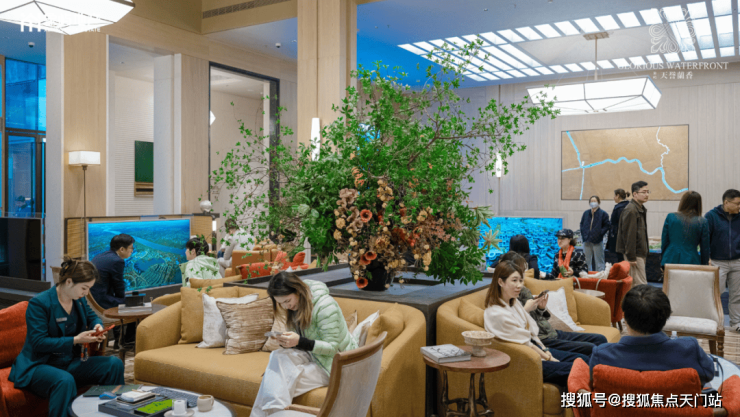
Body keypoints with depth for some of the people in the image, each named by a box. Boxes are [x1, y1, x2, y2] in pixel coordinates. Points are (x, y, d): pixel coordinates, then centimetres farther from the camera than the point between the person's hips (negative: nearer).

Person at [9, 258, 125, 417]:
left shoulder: (79, 299, 4)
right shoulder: (39, 303, -16)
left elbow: (92, 317, 23)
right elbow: (39, 342, -20)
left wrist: (97, 326, -3)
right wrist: (75, 340, -26)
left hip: (70, 362, 7)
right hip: (38, 365, -6)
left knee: (114, 364, -13)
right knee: (65, 381, -40)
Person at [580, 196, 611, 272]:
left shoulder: (603, 214, -3)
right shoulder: (586, 213, 9)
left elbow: (607, 225, -4)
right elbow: (582, 224, 18)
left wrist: (600, 233, -11)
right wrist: (583, 234, 6)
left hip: (597, 241, -4)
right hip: (587, 240, 4)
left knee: (599, 261, 2)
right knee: (586, 260, 10)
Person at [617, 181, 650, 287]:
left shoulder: (641, 209, 16)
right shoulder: (631, 210, -16)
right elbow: (628, 235, -19)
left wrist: (645, 252, 20)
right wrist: (631, 257, -20)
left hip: (641, 253, 10)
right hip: (635, 254, -10)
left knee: (634, 284, 13)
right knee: (641, 285, -9)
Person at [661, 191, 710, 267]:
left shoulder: (670, 217, 0)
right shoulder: (703, 222, 0)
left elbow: (664, 241, 4)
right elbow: (705, 247, 4)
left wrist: (662, 260, 16)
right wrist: (704, 266, 15)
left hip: (670, 261, 1)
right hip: (691, 262, -1)